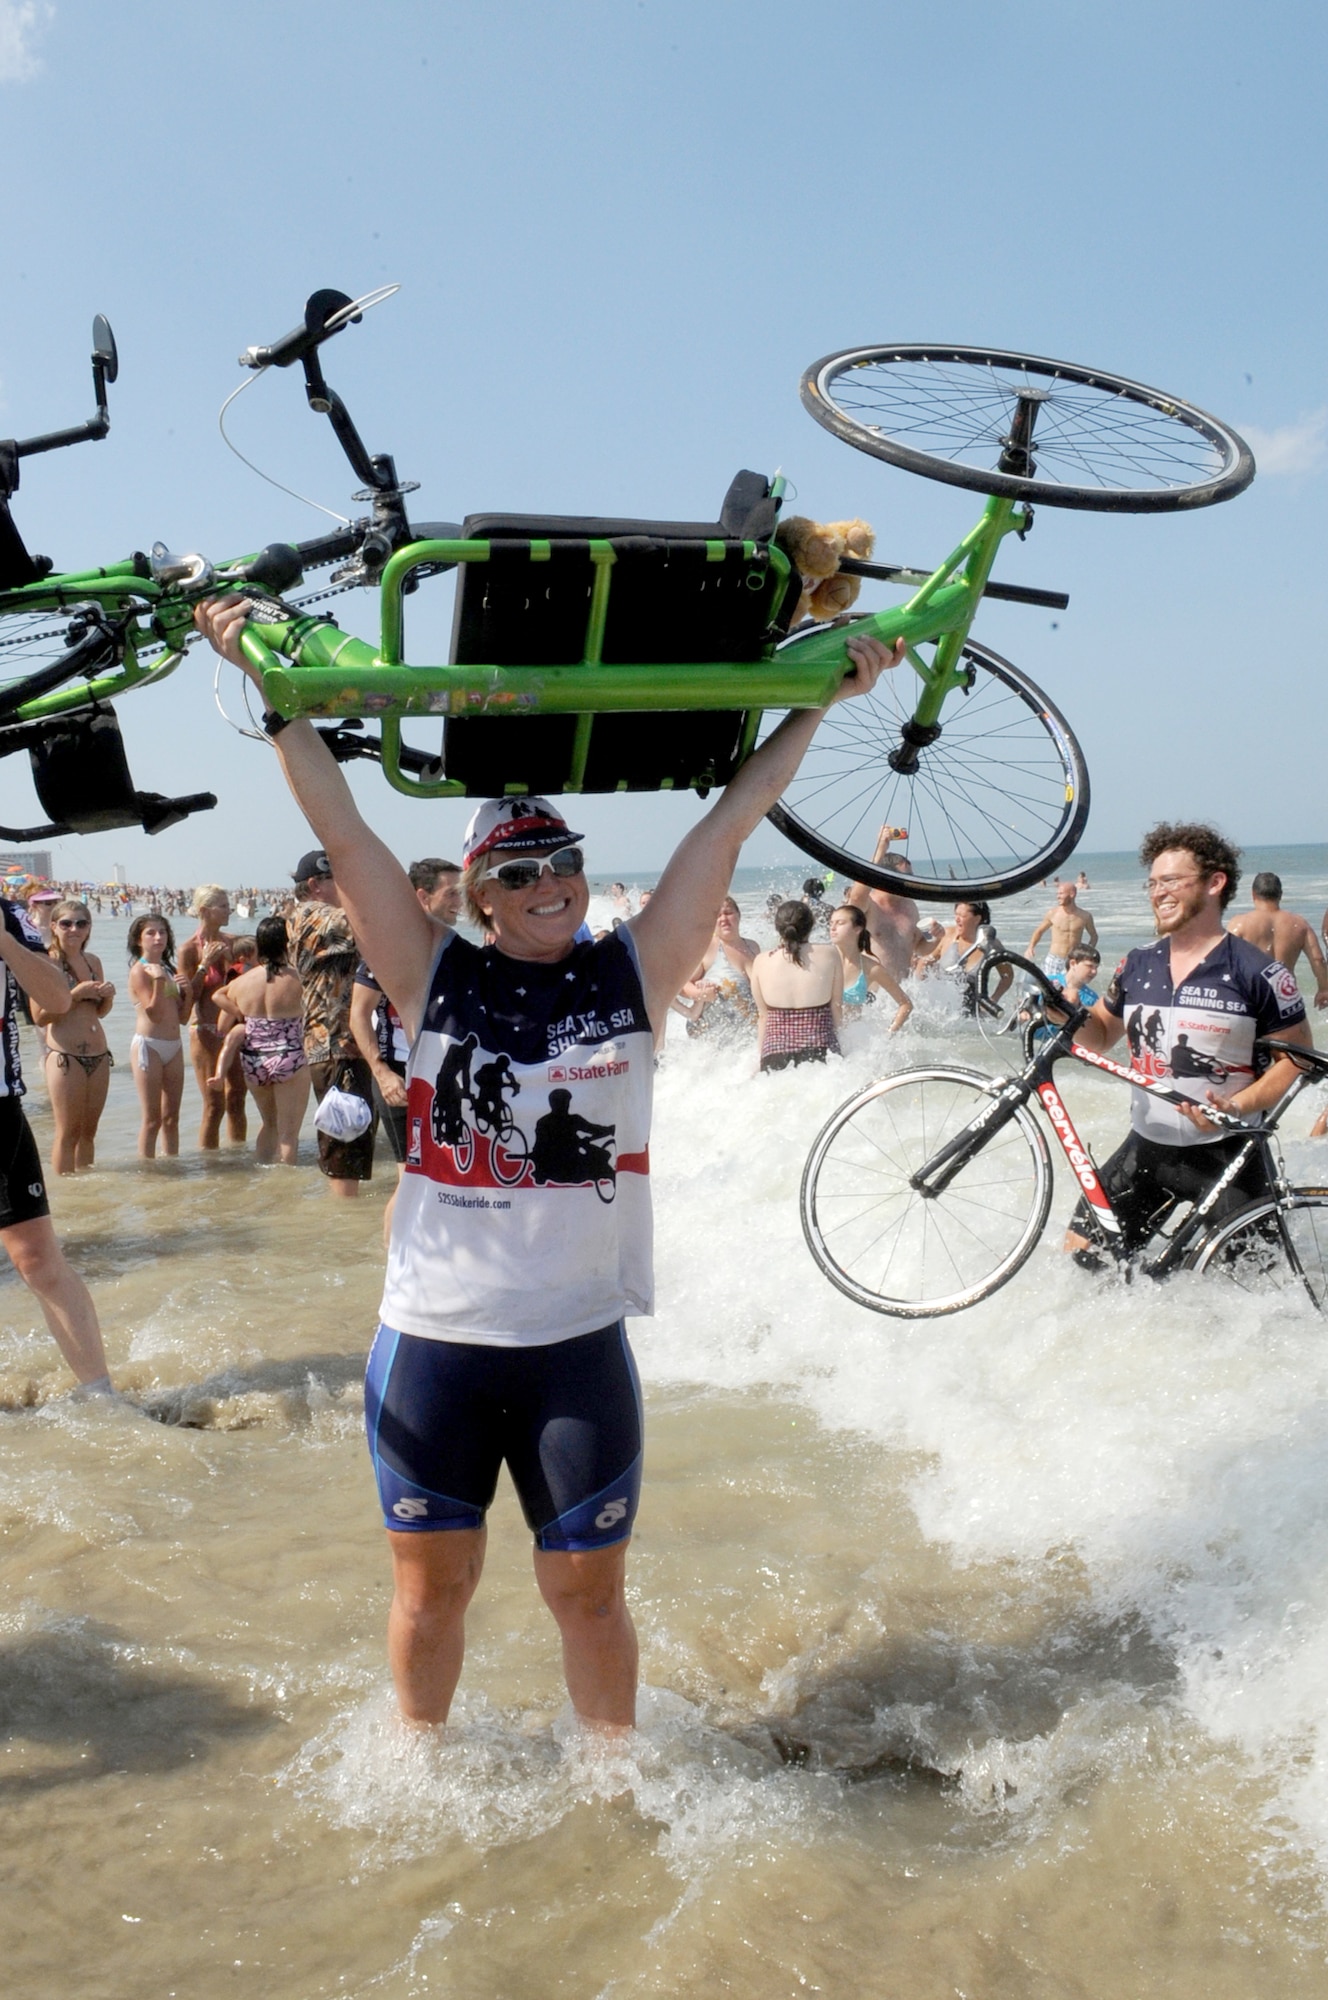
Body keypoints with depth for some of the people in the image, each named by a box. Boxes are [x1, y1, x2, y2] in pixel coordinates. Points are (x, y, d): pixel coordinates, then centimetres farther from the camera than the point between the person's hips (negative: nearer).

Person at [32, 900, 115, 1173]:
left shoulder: (93, 961, 12)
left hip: (99, 1056, 6)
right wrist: (76, 994, -18)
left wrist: (108, 996, 0)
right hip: (65, 1056, -6)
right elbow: (39, 1016, -13)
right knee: (68, 1133, -2)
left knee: (89, 1131, 12)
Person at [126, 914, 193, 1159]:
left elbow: (183, 1017, 14)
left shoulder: (169, 970, 15)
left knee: (171, 1117, 9)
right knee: (152, 1118, -4)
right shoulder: (139, 970, -6)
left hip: (174, 1046, 7)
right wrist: (158, 981, -25)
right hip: (148, 1045, -7)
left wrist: (188, 992, -1)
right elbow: (154, 1013, -16)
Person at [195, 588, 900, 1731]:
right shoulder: (434, 979, -1)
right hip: (432, 1339, 0)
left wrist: (820, 700, -1)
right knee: (432, 1586, 14)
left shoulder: (632, 976, 1)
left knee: (588, 1591, 11)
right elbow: (343, 833, -5)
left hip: (579, 1346, 0)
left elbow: (729, 827, -1)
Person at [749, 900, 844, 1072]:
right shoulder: (829, 955, 1)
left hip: (775, 1057, 1)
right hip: (821, 1053, -1)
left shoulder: (761, 961, 4)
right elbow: (837, 1008, 8)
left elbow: (762, 1015, 10)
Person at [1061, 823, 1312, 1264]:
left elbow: (1297, 1056, -7)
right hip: (1147, 1148, 5)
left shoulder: (1258, 972, -10)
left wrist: (1237, 1105, -22)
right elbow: (1102, 1035, 17)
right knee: (1079, 1258, 2)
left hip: (1226, 1155, -5)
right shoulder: (1136, 966, 6)